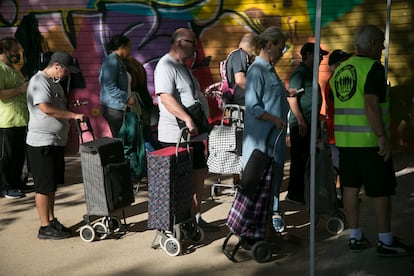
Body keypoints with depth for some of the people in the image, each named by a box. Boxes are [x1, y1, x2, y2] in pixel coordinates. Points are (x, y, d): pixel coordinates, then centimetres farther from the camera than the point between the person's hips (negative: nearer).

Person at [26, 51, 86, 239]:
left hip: (56, 142, 10)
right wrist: (74, 115, -24)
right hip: (42, 143, -10)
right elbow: (46, 108, -27)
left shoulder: (54, 82, 17)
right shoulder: (39, 81, -15)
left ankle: (52, 220, 25)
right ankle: (45, 228, 4)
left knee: (53, 185, 15)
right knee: (44, 186, -3)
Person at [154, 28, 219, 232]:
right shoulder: (166, 66, -16)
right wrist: (187, 119, -35)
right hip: (176, 137, -10)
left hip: (192, 134, 10)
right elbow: (166, 98, -28)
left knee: (198, 174, 15)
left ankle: (196, 218, 27)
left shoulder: (182, 66, 17)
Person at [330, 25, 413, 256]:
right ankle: (386, 241, 8)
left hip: (345, 139, 8)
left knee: (351, 187, 10)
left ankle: (356, 237, 17)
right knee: (381, 190, 2)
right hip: (369, 140, -7)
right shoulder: (373, 67, -12)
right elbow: (371, 105, -22)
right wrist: (383, 137, -20)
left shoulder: (340, 70, 11)